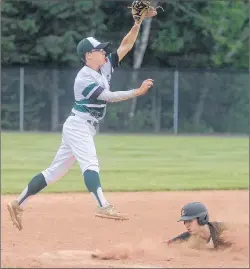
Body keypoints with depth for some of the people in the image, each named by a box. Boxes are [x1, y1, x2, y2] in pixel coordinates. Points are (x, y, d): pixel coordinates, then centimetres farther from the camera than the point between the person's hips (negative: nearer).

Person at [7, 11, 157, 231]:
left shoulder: (105, 68, 9)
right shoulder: (84, 78, -16)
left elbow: (125, 46, 7)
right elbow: (109, 97, -23)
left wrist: (138, 22, -3)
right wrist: (137, 92, -25)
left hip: (86, 129, 9)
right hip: (78, 126, -9)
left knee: (55, 171, 8)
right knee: (90, 164, -23)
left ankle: (19, 203, 10)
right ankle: (103, 207, -40)